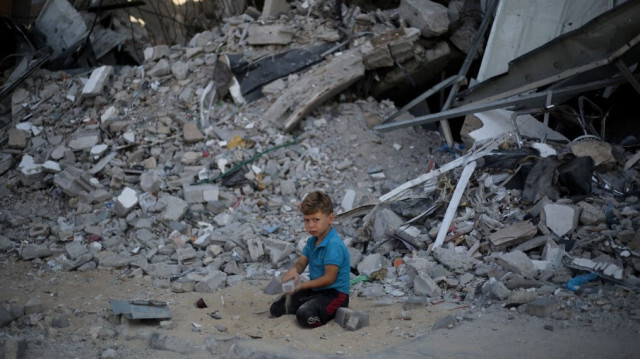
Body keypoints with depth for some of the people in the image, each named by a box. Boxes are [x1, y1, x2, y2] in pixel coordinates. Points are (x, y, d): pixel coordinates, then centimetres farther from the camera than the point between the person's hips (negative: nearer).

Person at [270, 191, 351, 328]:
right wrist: (293, 270, -18)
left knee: (305, 315, -35)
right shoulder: (312, 241, 7)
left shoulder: (334, 245, -23)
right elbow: (301, 262, 8)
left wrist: (302, 286, -19)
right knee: (276, 309, 3)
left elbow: (329, 278, -23)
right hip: (315, 290, 9)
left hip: (334, 293, -9)